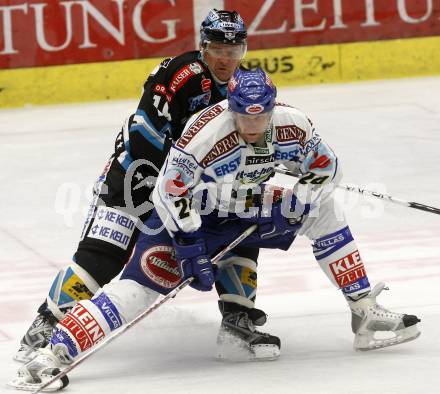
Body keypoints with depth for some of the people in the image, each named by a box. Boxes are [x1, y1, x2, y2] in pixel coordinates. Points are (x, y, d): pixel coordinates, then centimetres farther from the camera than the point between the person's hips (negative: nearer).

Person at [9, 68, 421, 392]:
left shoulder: (293, 125, -17)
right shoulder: (205, 133, -32)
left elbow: (325, 167, -1)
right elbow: (170, 192, -27)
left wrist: (301, 198, -17)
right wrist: (189, 246, -28)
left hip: (250, 211, 5)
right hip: (190, 216, -5)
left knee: (325, 211, 0)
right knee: (141, 284, -20)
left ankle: (364, 313, 7)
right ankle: (53, 353, -24)